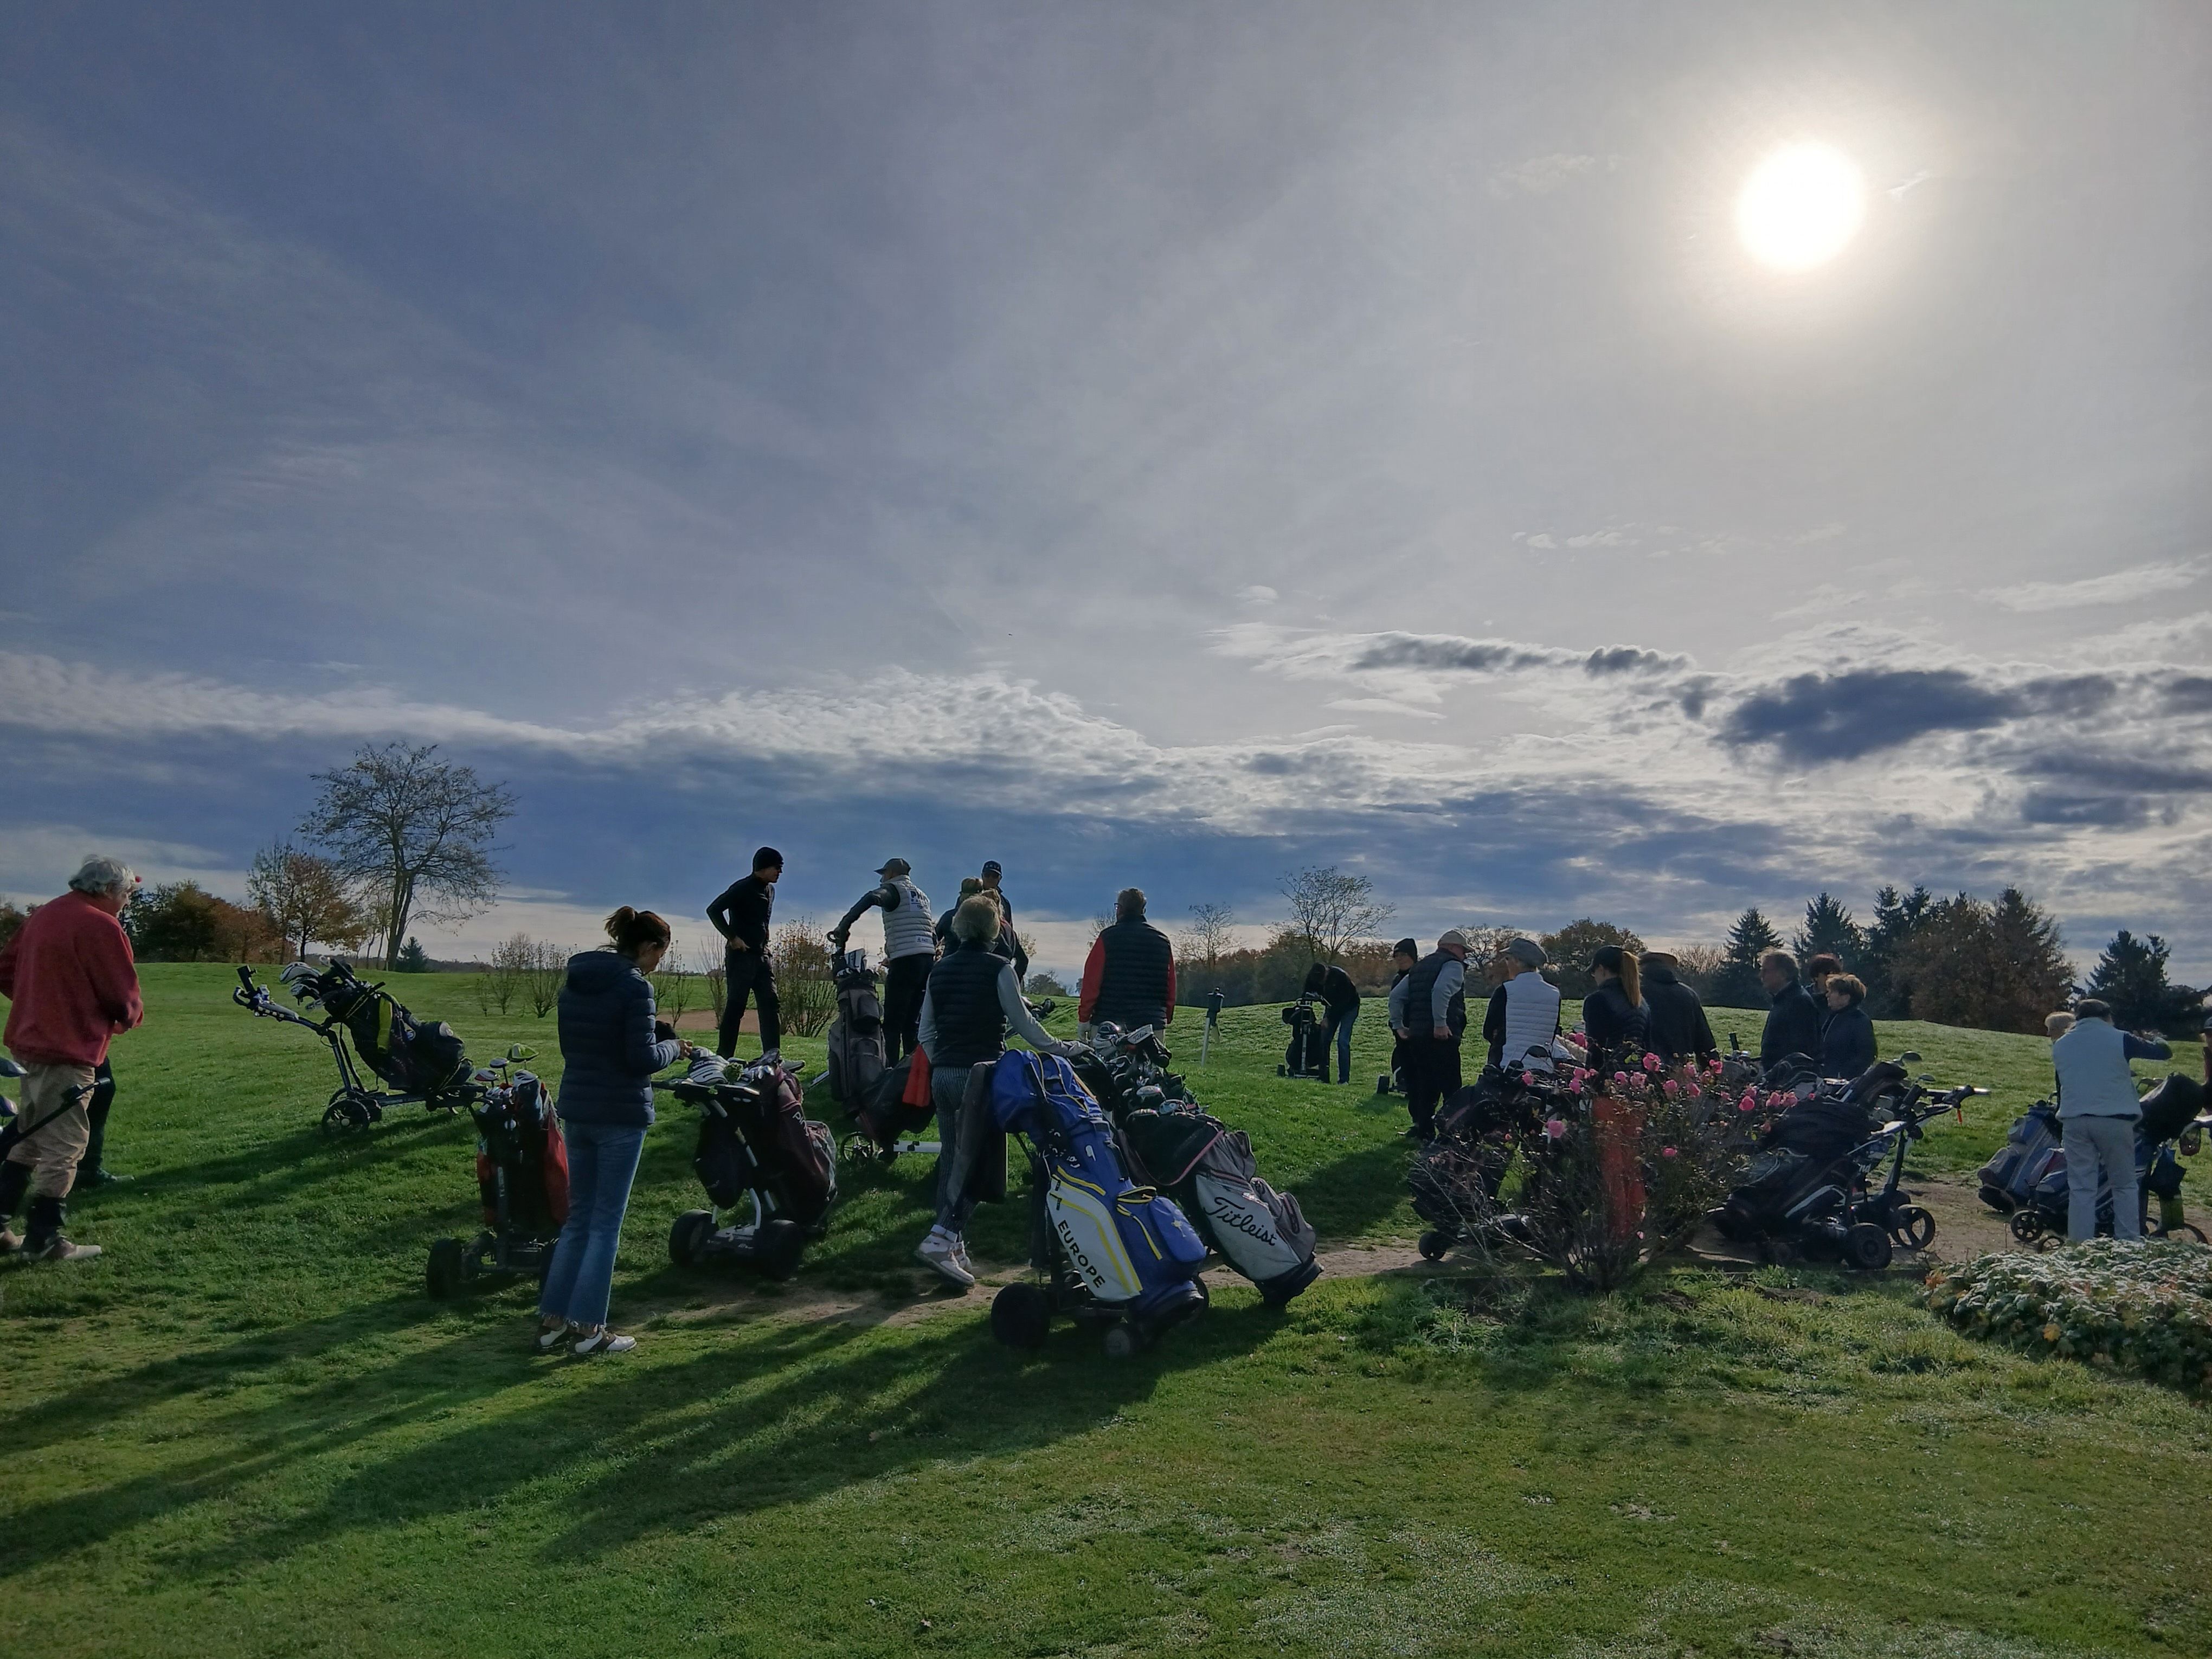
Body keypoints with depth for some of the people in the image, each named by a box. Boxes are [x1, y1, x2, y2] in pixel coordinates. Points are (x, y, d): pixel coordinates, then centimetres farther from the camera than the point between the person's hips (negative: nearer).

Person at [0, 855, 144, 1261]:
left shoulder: (43, 915, 10)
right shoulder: (101, 926, -17)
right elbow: (124, 997, -15)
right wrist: (131, 1015, 6)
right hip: (69, 1050, -9)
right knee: (63, 1148, 0)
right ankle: (45, 1240, 6)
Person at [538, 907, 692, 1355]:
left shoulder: (575, 981, 9)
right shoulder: (635, 986, -15)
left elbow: (571, 1045, 16)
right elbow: (643, 1058, -18)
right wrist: (674, 1048, 2)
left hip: (575, 1109, 7)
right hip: (620, 1115, -7)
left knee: (579, 1216, 16)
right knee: (606, 1221, 1)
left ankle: (552, 1320, 18)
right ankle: (588, 1328, 6)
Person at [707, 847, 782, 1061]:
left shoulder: (770, 891, 15)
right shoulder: (742, 888, -10)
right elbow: (713, 910, -17)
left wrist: (763, 943, 14)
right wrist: (732, 937, -16)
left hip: (762, 955, 8)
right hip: (741, 956, -8)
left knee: (771, 1006, 2)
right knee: (735, 1008, -7)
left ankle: (772, 1057, 4)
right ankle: (723, 1058, -2)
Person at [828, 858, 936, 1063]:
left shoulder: (893, 889, 2)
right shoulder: (921, 895, 25)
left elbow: (872, 898, -21)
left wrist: (844, 925, -23)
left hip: (905, 961, -7)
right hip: (928, 959, 8)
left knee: (892, 1023, -7)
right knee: (913, 1022, 12)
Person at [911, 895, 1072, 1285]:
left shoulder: (940, 970, 11)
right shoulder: (998, 968, -7)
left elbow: (926, 1032, 14)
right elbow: (1023, 1023, -4)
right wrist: (1062, 1049, 7)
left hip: (942, 1075, 6)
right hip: (980, 1074, -6)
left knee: (951, 1157, 12)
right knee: (973, 1158, -4)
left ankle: (954, 1246, 16)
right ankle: (942, 1236, -16)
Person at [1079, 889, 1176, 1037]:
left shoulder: (1108, 937, -3)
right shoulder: (1162, 940, 11)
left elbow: (1092, 981, -5)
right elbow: (1171, 986, 13)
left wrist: (1084, 1018, 1)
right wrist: (1167, 1019, 20)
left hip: (1109, 1021, -3)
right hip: (1152, 1025, 4)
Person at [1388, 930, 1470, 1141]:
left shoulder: (1420, 966, 22)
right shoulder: (1453, 966, -4)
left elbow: (1396, 995, 21)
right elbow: (1441, 991, -24)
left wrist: (1399, 1026, 22)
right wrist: (1440, 1024, -24)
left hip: (1416, 1035, 8)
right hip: (1442, 1037, -8)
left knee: (1425, 1085, 15)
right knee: (1450, 1087, -5)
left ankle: (1423, 1130, 17)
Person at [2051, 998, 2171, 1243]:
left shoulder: (2060, 1046, 12)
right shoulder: (2119, 1039, 0)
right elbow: (2164, 1053, 8)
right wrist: (2154, 1040, 29)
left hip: (2074, 1120, 3)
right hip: (2114, 1119, -2)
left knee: (2081, 1188, 4)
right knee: (2125, 1186, 9)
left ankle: (2080, 1247, 1)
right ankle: (2129, 1244, 6)